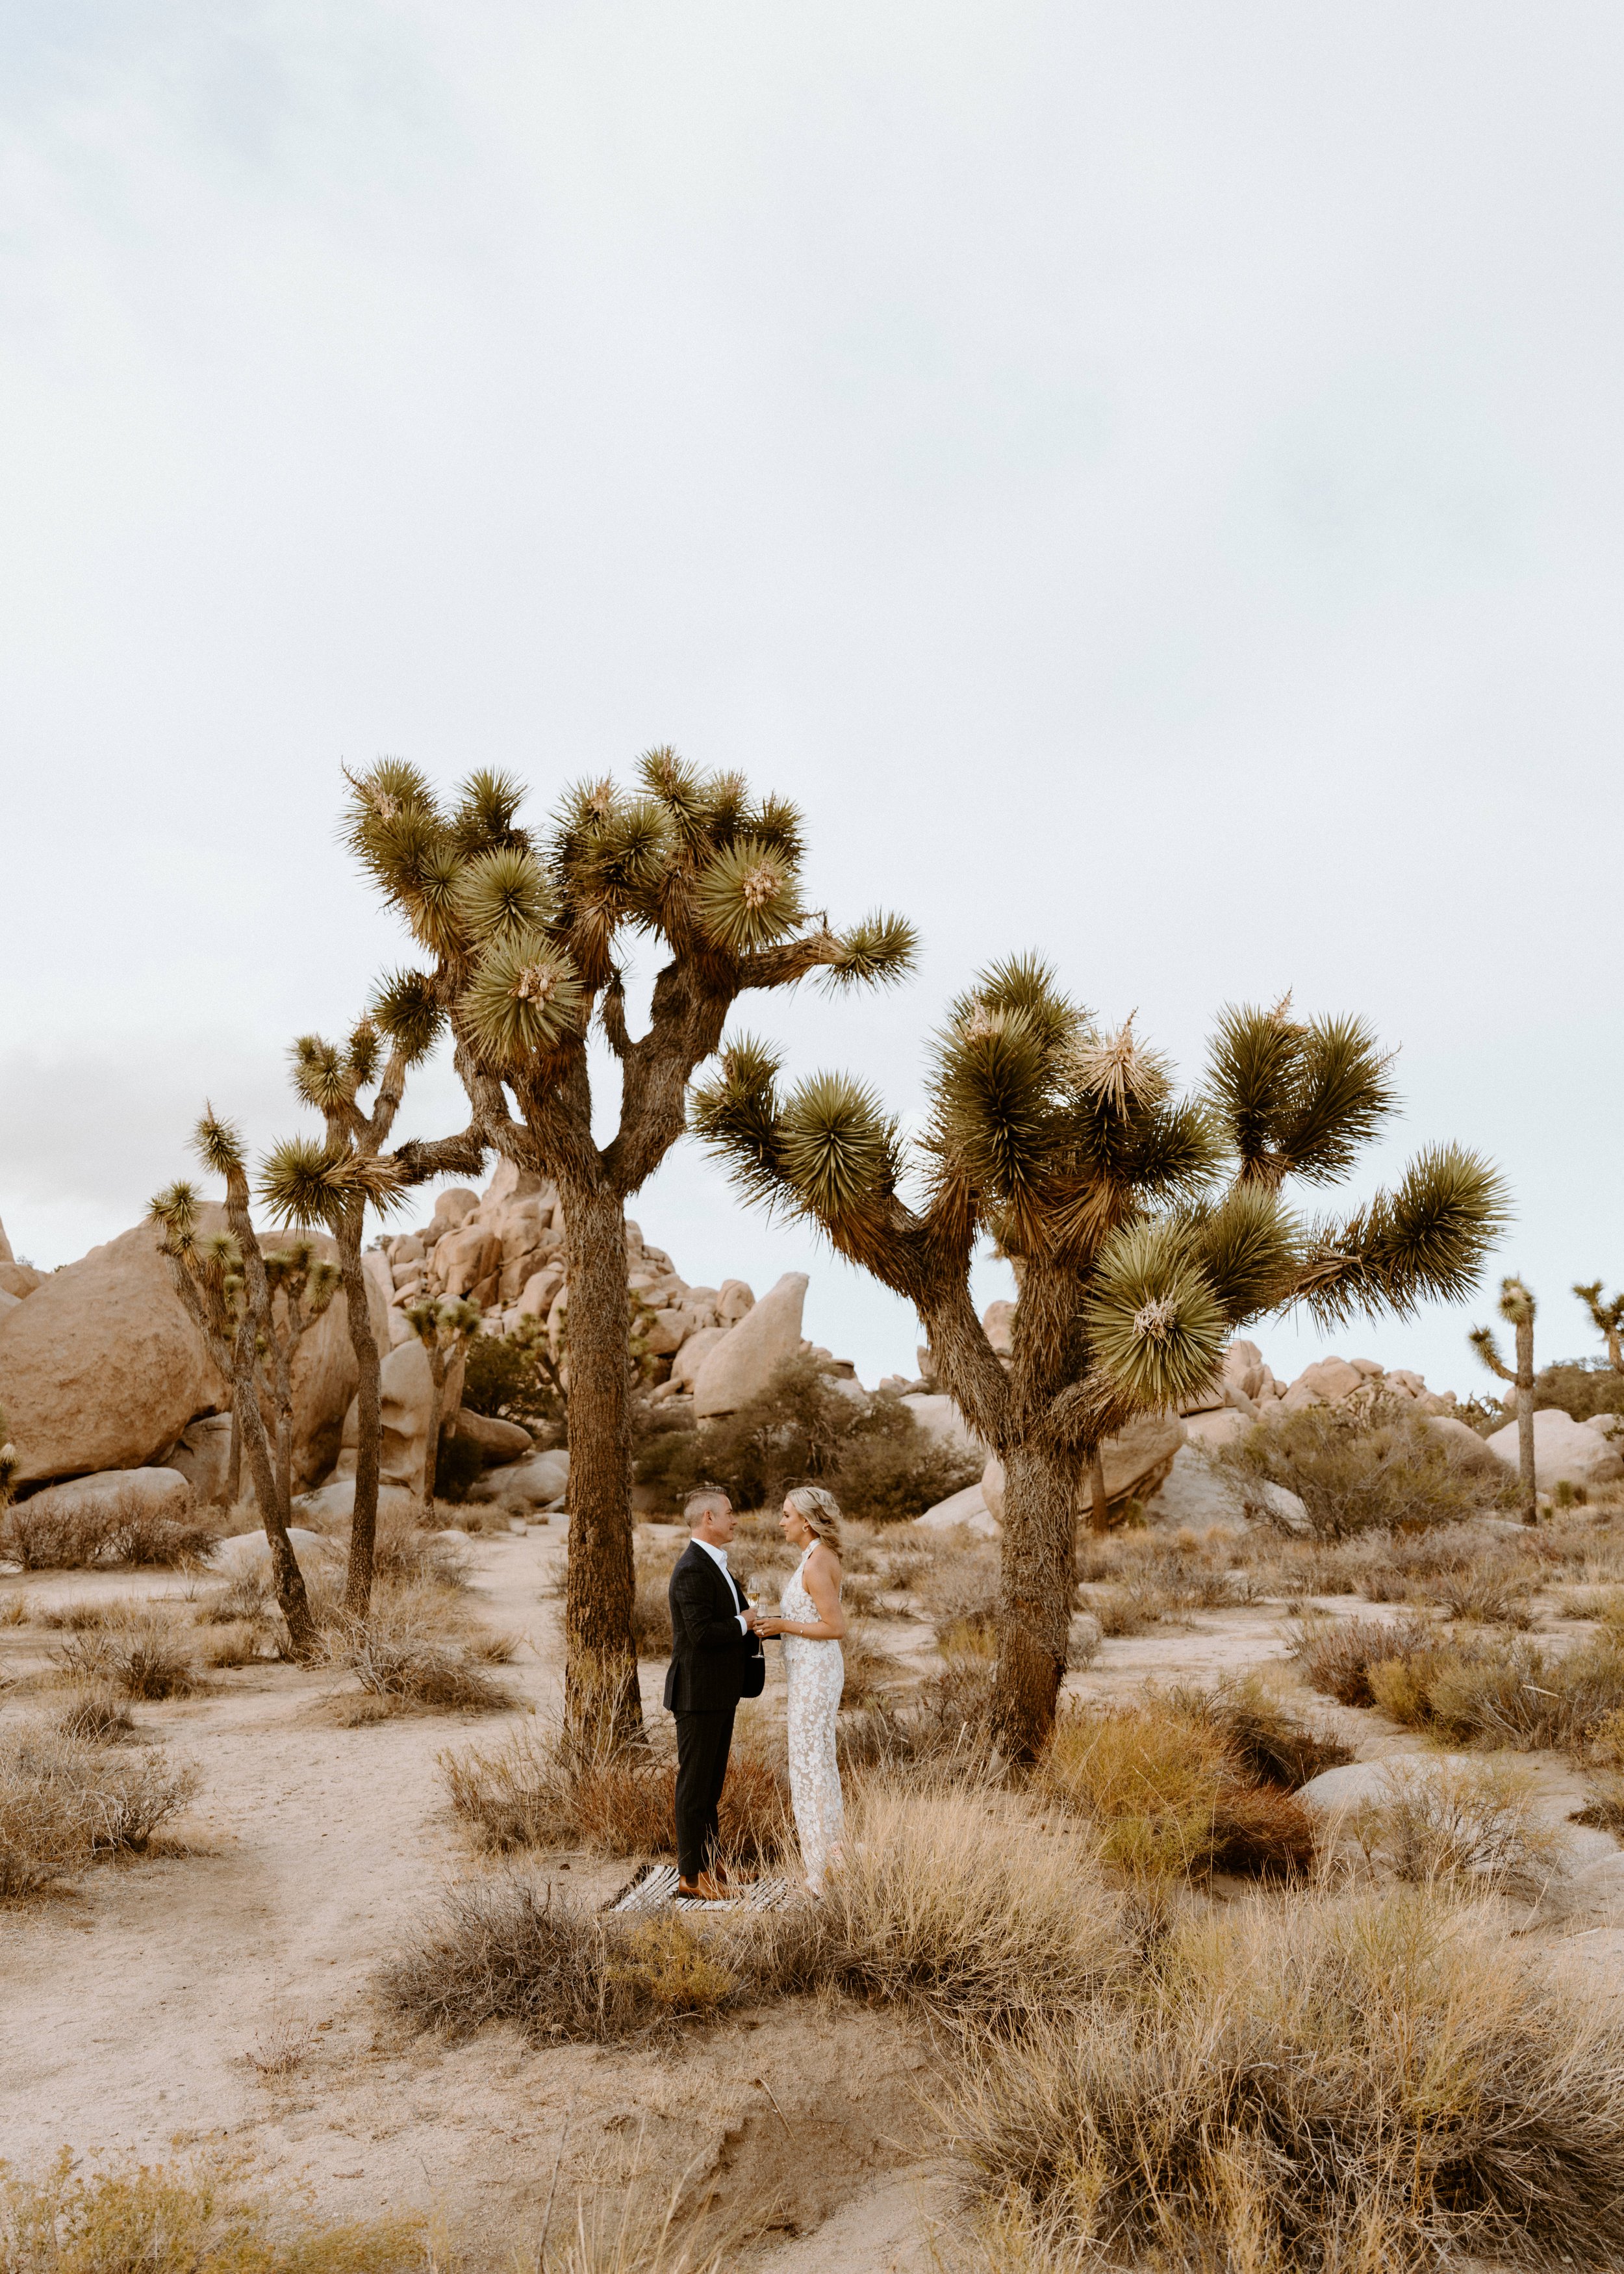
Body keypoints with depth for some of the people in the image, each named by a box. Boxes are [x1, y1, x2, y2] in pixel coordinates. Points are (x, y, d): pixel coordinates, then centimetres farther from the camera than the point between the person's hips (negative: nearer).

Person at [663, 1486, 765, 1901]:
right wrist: (744, 1624, -13)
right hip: (698, 1692, -10)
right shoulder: (692, 1570, -20)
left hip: (721, 1692, 10)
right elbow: (702, 1632, -28)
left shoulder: (714, 1565, 13)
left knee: (712, 1781, 18)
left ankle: (709, 1858, 29)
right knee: (695, 1782, 0)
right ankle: (692, 1874, 9)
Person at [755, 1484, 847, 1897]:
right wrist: (777, 1622, 9)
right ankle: (831, 1853, 28)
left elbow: (836, 1627, -22)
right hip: (811, 1669, 10)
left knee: (810, 1762, 0)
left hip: (815, 1672, -10)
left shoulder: (816, 1564, -21)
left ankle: (823, 1867, 10)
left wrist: (784, 1625, -16)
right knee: (820, 1760, 17)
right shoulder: (819, 1557, 10)